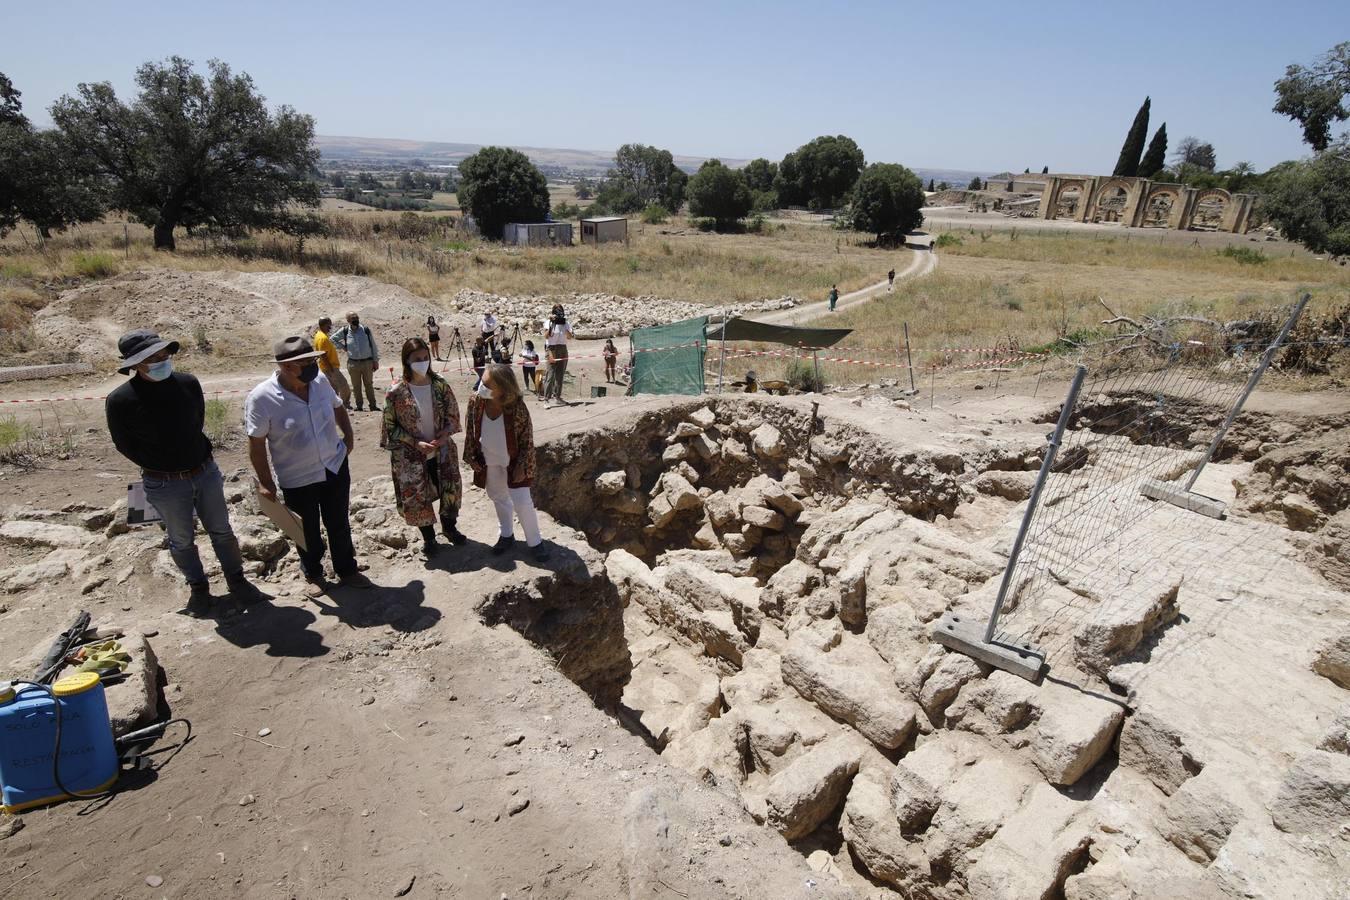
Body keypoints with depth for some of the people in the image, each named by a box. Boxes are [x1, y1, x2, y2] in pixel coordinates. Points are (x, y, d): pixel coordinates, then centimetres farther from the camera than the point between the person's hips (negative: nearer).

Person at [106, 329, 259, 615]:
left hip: (205, 471, 2)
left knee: (222, 531, 14)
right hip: (165, 484, -2)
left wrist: (198, 460, 11)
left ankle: (236, 580, 31)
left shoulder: (188, 383, -8)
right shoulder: (119, 401, -16)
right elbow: (125, 445, -3)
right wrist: (161, 468, 2)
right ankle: (198, 587, 35)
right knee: (182, 540, 14)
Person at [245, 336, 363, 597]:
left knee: (339, 525, 17)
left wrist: (349, 436, 6)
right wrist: (265, 482, -10)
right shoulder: (261, 398, -21)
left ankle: (347, 570, 35)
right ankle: (313, 574, 39)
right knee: (308, 532, 16)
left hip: (335, 467, 3)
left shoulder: (320, 381, -8)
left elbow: (337, 407, 12)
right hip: (298, 480, -3)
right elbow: (256, 443, -13)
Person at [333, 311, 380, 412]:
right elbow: (332, 339, 14)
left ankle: (373, 405, 11)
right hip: (353, 363, 1)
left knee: (369, 384, 5)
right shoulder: (344, 331, -2)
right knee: (356, 386, 8)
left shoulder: (366, 329, -3)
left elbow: (373, 346, 3)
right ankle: (358, 405, 17)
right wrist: (343, 347, 4)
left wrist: (376, 361, 3)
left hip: (367, 362, -1)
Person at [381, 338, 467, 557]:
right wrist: (415, 443, -18)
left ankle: (449, 527, 38)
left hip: (442, 451, 2)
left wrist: (444, 435, -15)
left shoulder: (440, 385, -7)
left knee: (451, 490, 10)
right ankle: (428, 537, 28)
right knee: (417, 496, 4)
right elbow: (390, 427, -8)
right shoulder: (396, 393, -14)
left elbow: (453, 415, 2)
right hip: (411, 455, -2)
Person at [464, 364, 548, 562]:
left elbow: (527, 439, -17)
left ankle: (534, 541, 19)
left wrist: (522, 466, -17)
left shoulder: (517, 407, -27)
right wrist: (471, 456, 1)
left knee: (522, 502, -1)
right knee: (499, 499, 20)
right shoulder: (475, 401, -17)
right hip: (489, 462, 4)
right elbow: (470, 430, -1)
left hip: (513, 462, -4)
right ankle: (507, 536, 40)